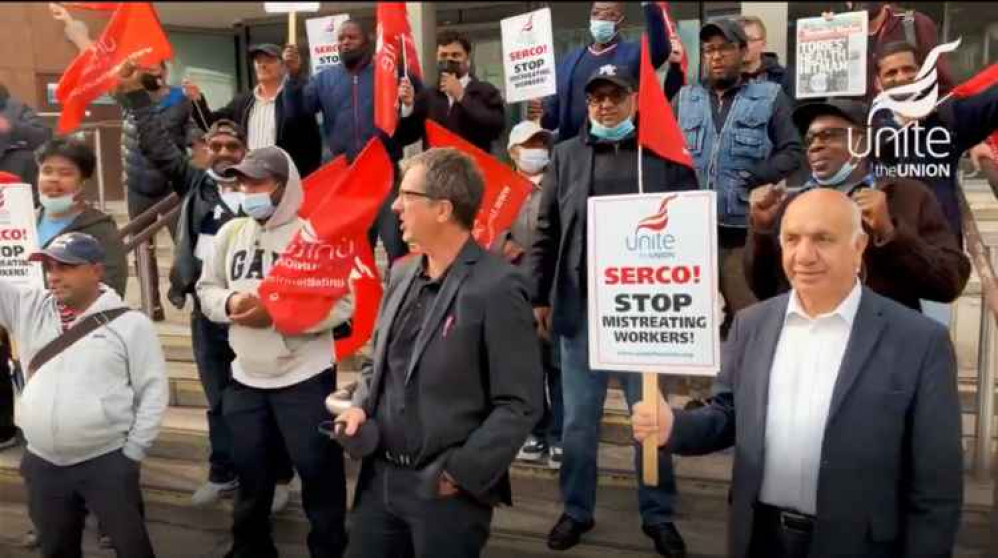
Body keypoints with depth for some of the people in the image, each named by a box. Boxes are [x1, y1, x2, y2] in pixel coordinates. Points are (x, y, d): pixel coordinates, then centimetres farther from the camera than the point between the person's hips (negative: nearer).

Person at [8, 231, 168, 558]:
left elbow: (154, 391, -5)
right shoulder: (29, 308, 7)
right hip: (43, 464, 4)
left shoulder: (130, 323, -5)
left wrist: (132, 453, -8)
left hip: (107, 462, -4)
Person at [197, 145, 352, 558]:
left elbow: (342, 304, -16)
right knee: (251, 476, 21)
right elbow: (207, 290, 10)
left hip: (306, 379, -5)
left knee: (319, 475, 8)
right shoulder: (230, 233, 5)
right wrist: (230, 303, -13)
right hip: (245, 379, 5)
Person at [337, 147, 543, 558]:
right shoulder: (402, 276, 8)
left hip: (447, 489, -6)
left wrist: (462, 474, -16)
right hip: (379, 477, 7)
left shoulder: (496, 288, -15)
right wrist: (361, 405, 1)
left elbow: (520, 404, -15)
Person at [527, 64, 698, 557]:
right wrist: (539, 295, 3)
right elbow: (546, 232, 7)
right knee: (578, 418, 10)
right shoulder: (566, 155, 9)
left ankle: (658, 515, 25)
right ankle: (576, 510, 27)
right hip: (580, 307, 2)